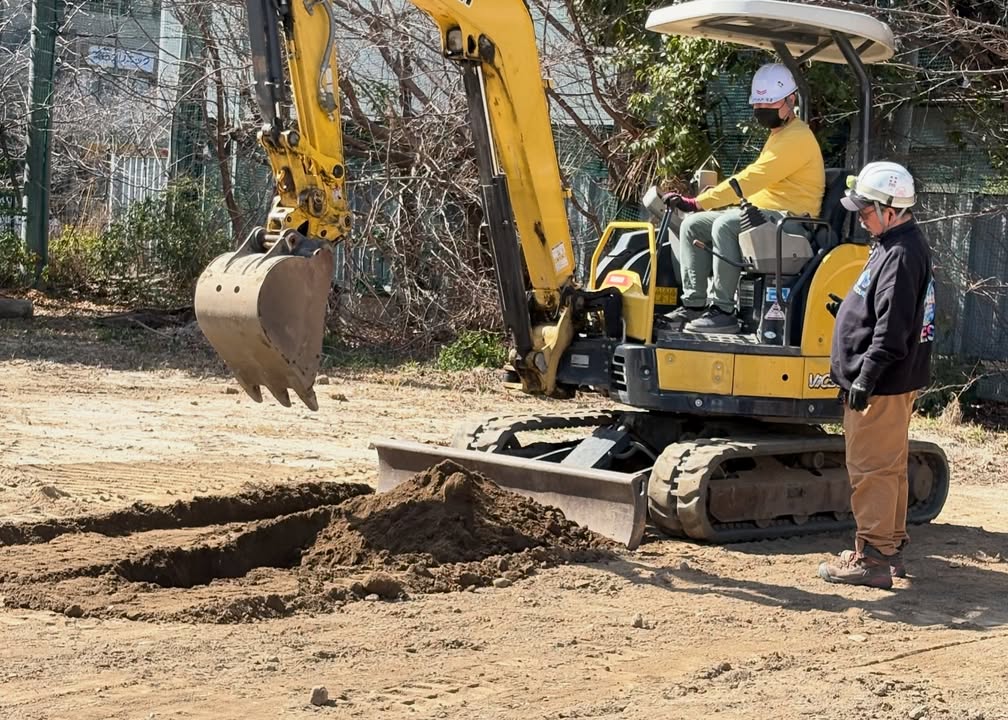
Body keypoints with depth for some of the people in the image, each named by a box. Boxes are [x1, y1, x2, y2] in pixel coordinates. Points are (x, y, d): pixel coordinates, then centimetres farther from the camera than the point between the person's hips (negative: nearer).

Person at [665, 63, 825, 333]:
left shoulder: (797, 138, -14)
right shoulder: (779, 135, 22)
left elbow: (751, 179, -22)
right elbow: (755, 181, 21)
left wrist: (696, 203, -24)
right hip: (764, 214, 11)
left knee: (725, 225, -33)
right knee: (693, 225, 2)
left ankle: (723, 310, -30)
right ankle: (694, 303, -2)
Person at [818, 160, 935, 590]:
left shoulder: (901, 256, -20)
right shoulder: (896, 245, 13)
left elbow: (892, 330, -25)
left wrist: (865, 377, -23)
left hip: (882, 387, -11)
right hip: (888, 383, 11)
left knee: (871, 469, -6)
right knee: (889, 467, 17)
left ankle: (872, 558, -2)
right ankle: (890, 547, 27)